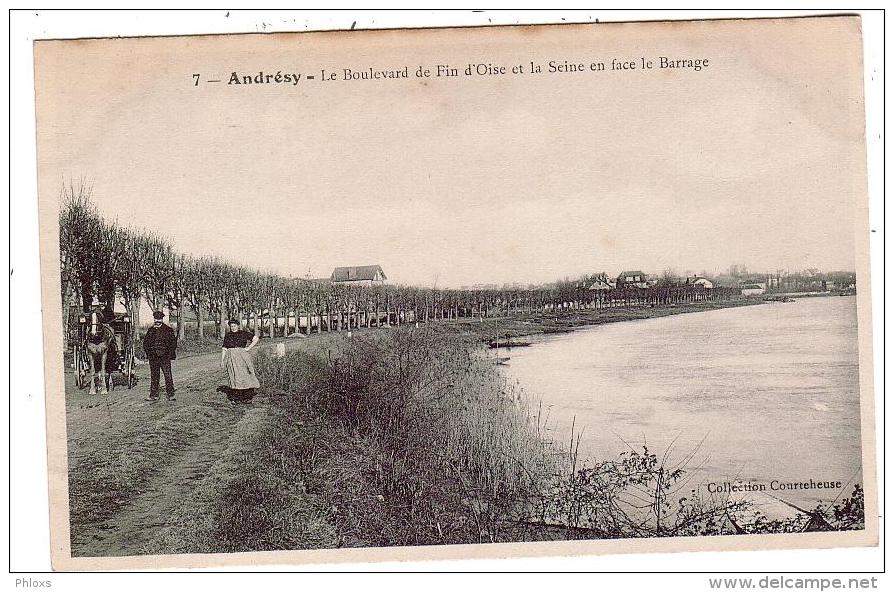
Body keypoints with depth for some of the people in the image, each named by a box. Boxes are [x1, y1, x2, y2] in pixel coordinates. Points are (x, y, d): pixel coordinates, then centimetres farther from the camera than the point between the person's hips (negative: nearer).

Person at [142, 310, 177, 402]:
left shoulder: (168, 330, 1)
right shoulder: (150, 330, 11)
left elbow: (173, 343, 2)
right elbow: (145, 342, 18)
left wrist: (170, 354, -6)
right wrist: (148, 352, 5)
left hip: (165, 357, -3)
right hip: (153, 358, 3)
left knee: (168, 376, -5)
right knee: (154, 377, 8)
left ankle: (170, 395, 0)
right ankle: (153, 395, 13)